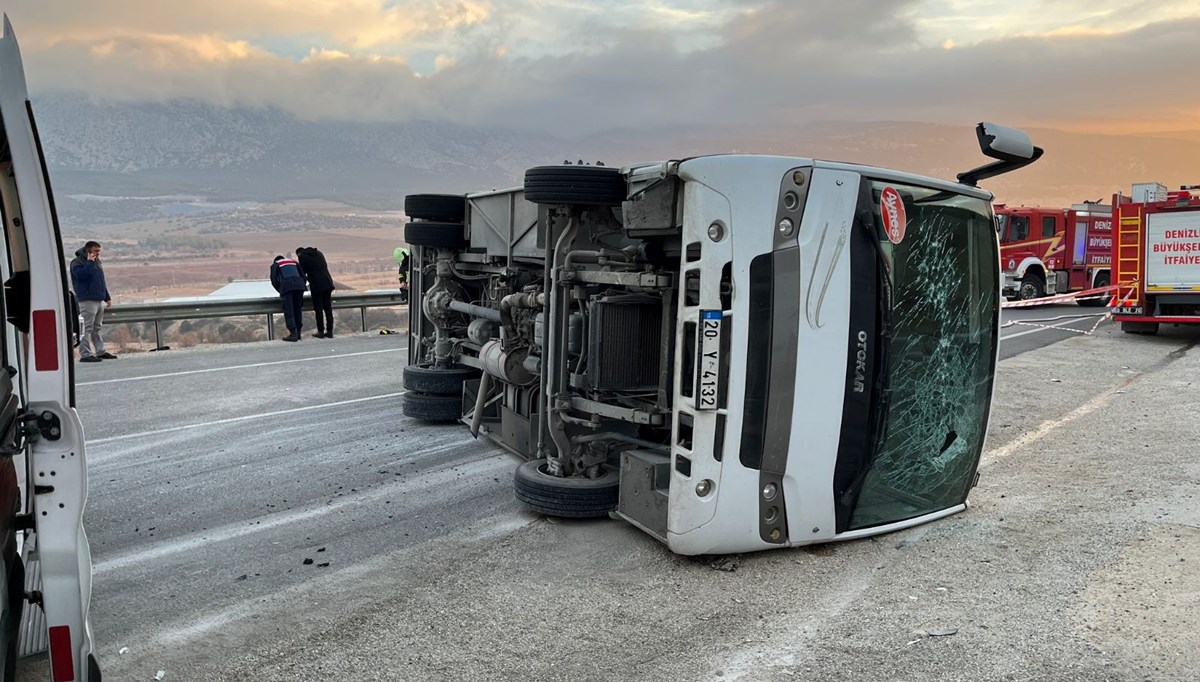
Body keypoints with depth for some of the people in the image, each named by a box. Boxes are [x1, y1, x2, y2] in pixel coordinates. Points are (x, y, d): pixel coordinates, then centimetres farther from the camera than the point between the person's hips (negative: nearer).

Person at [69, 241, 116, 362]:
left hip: (99, 300, 8)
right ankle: (85, 354, -8)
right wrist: (89, 262, -19)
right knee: (88, 328, -9)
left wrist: (107, 298, 22)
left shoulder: (97, 262, 18)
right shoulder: (77, 262, -5)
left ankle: (100, 351, 20)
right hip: (87, 301, -8)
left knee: (97, 328, 14)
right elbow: (81, 275, -25)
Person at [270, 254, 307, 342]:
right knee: (298, 310, 12)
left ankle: (293, 333, -10)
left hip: (286, 287, -4)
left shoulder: (275, 265, 21)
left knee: (289, 311, -3)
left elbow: (274, 280, 10)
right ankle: (298, 333, 15)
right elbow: (303, 276, 20)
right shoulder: (294, 262, 31)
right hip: (299, 286, 4)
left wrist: (280, 291, 23)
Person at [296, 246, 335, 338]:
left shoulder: (302, 256, 2)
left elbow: (302, 273, 5)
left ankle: (321, 332, -1)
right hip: (327, 283, 6)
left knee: (318, 309, -1)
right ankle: (329, 331, 7)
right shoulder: (319, 253, 19)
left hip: (316, 285, -6)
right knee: (328, 308, 6)